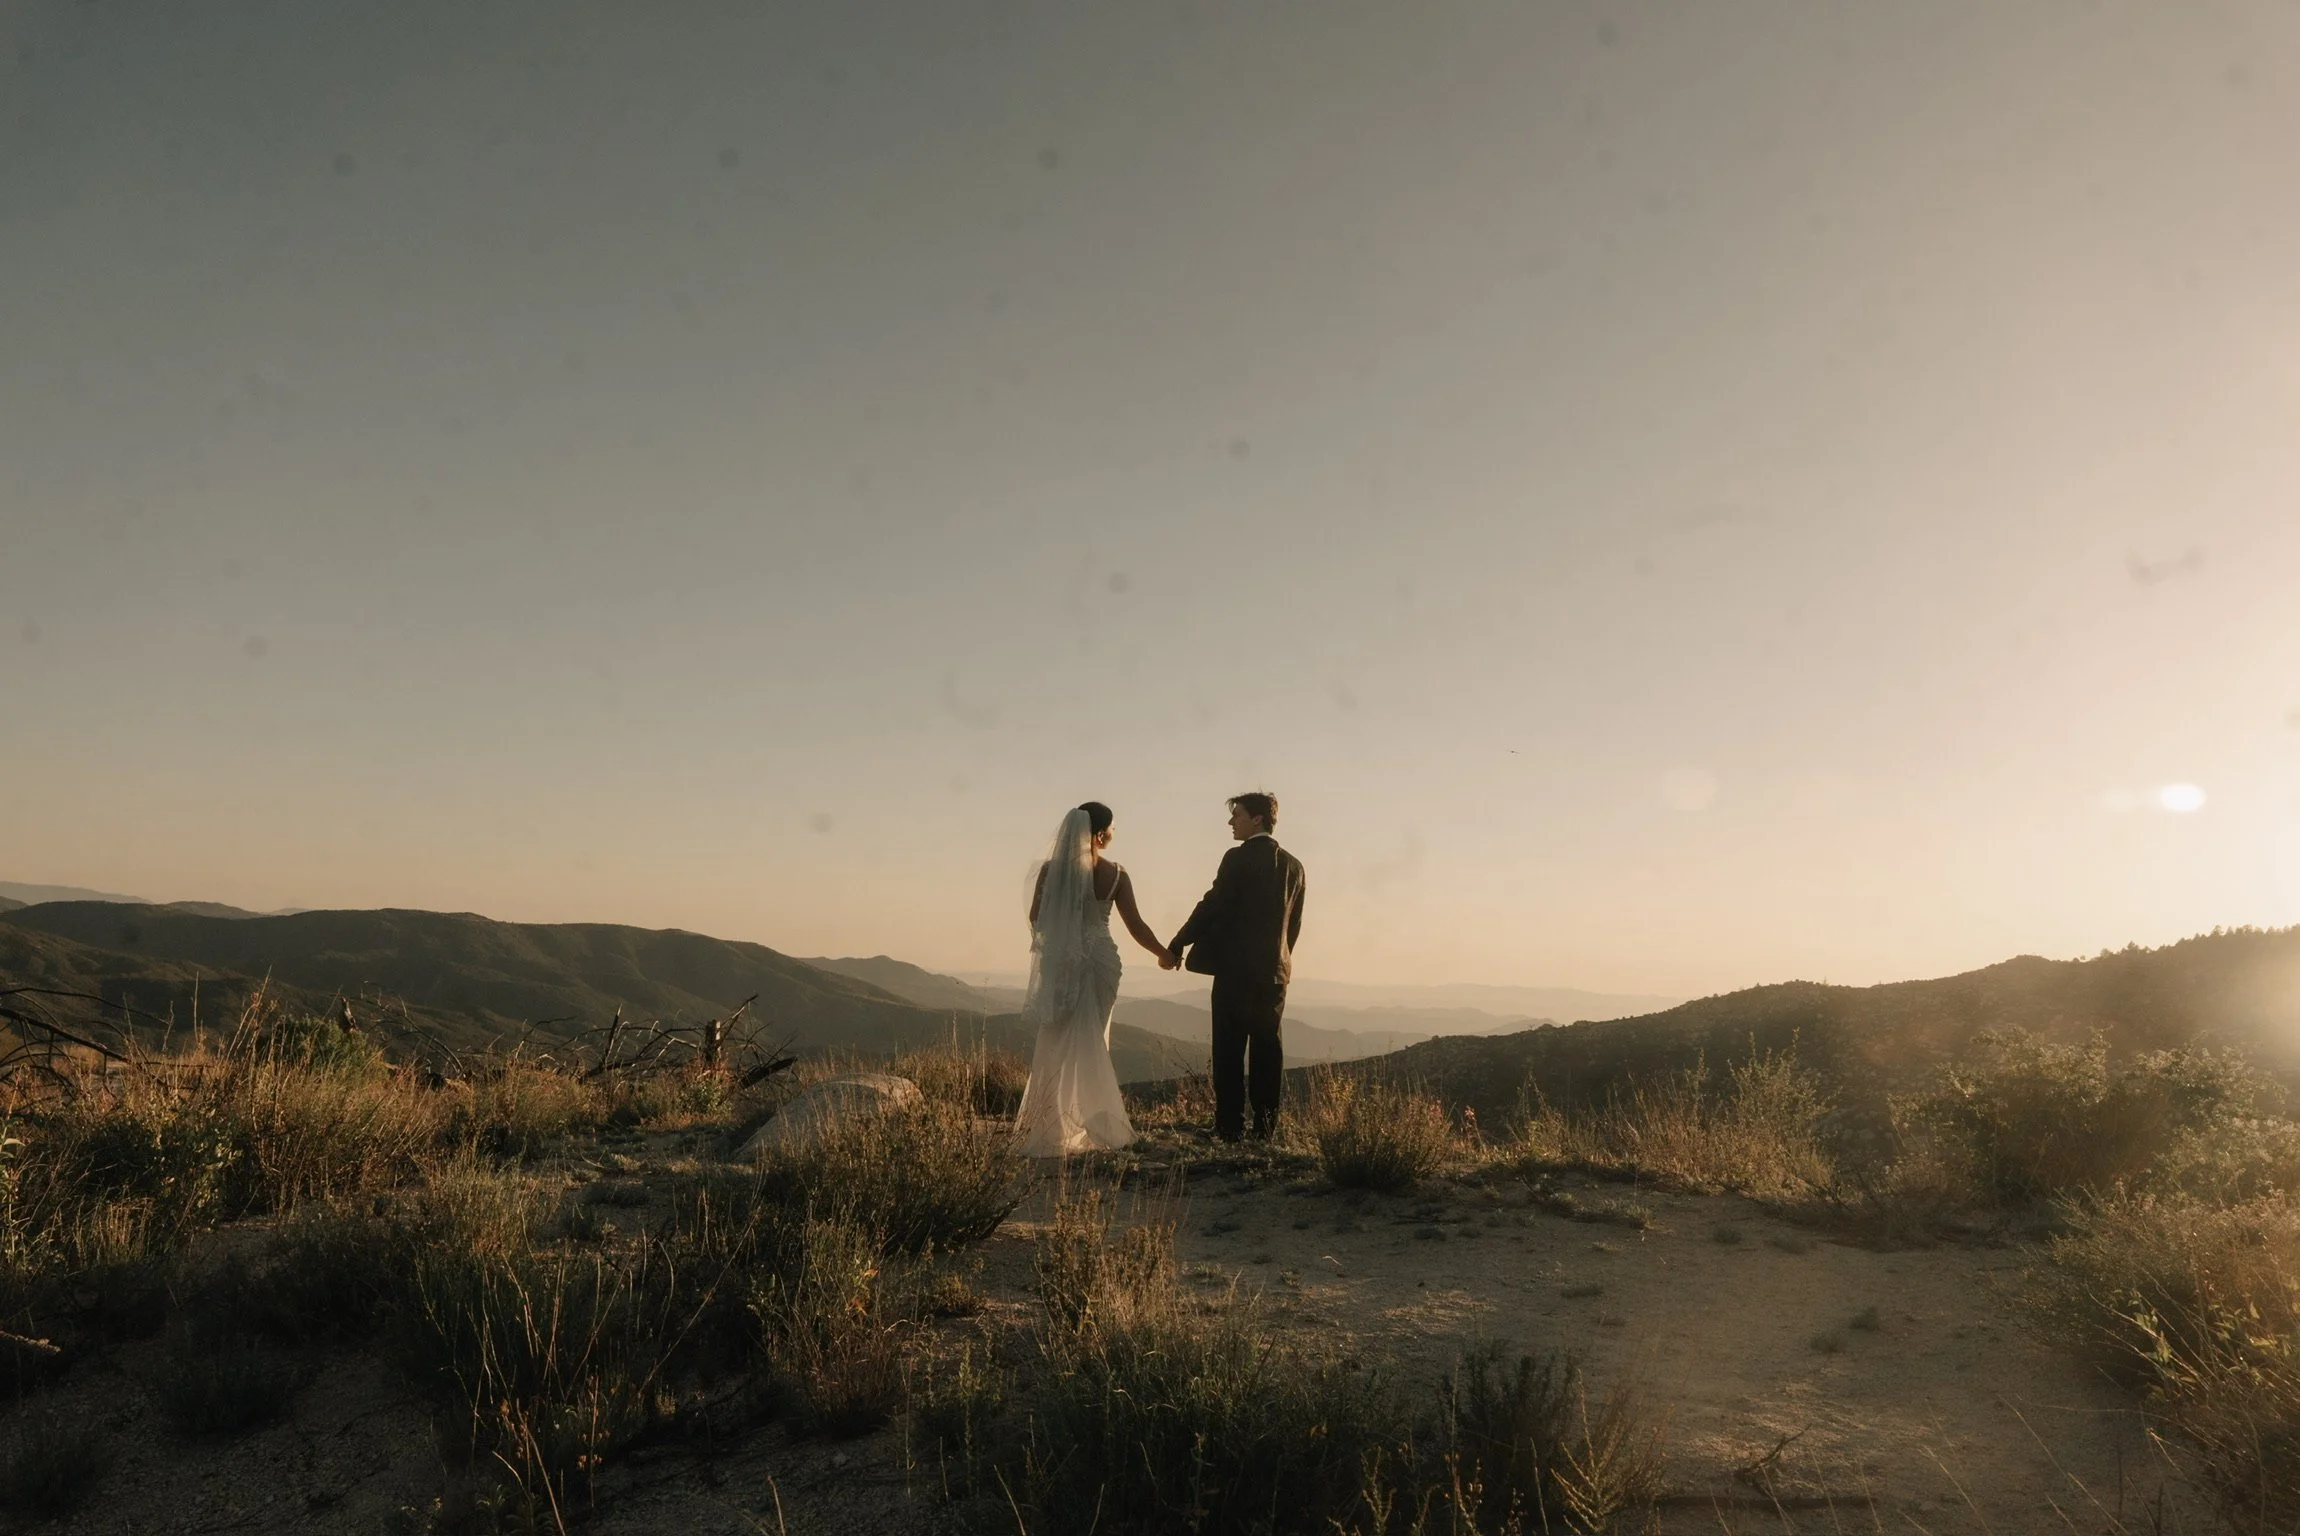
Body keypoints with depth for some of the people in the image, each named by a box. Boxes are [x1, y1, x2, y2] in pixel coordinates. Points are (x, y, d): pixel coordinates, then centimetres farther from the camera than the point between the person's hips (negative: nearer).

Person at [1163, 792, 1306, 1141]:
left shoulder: (1238, 858, -8)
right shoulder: (1293, 865, 10)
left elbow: (1212, 907, -10)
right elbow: (1294, 923, 13)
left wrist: (1176, 947, -3)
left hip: (1235, 968, -5)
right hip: (1274, 969, 5)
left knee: (1230, 1050, 0)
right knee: (1266, 1049, 9)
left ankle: (1229, 1127, 0)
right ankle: (1265, 1129, 9)